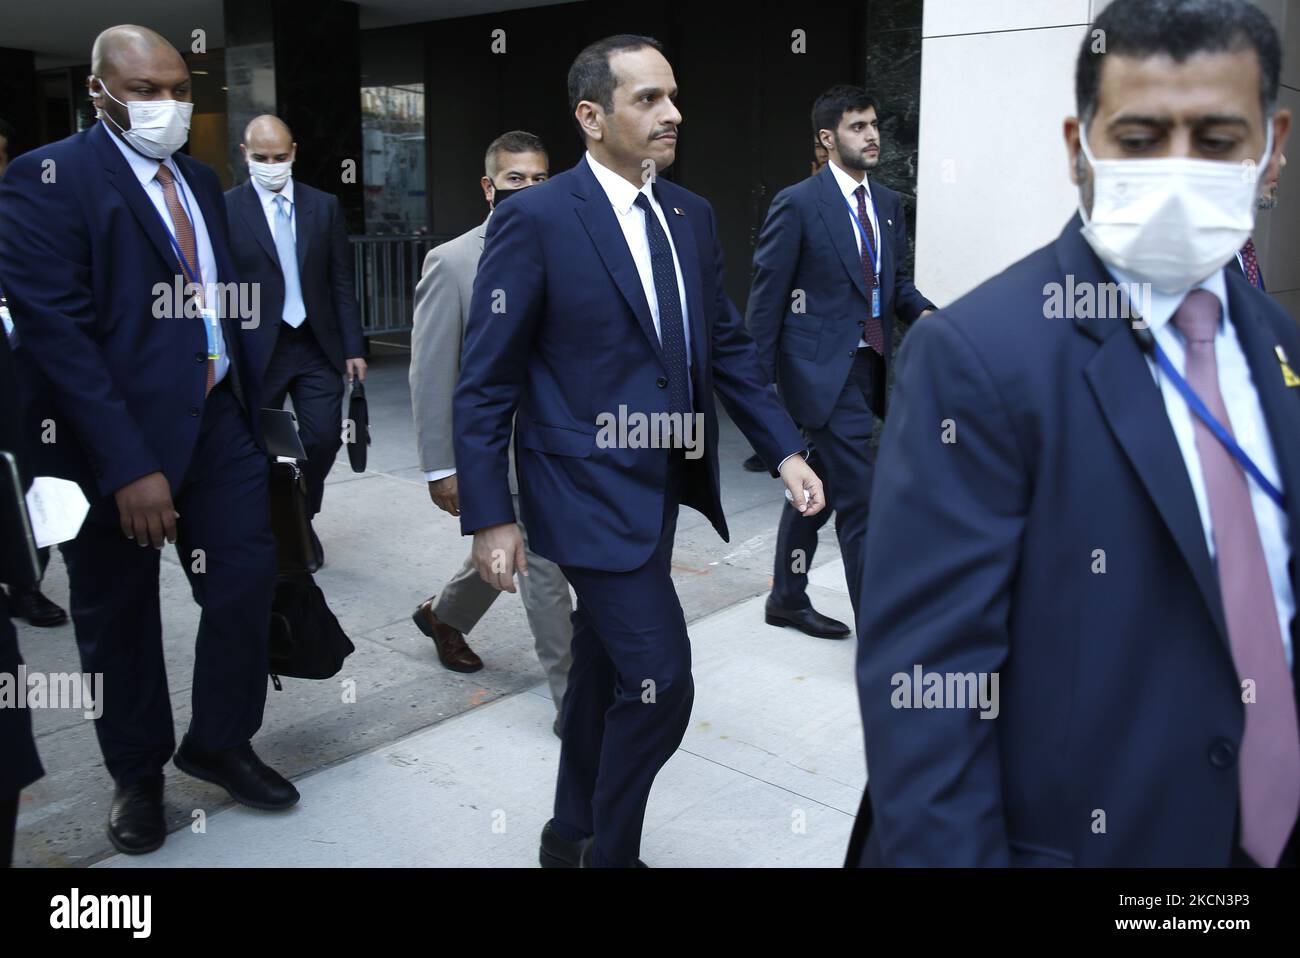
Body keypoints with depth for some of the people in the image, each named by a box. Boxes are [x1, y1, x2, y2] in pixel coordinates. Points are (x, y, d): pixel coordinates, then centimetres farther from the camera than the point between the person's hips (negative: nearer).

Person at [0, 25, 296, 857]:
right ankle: (138, 774, 31)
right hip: (121, 436, -5)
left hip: (220, 420, 6)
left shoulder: (201, 180, 12)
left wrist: (251, 407, 9)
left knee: (247, 584, 5)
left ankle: (220, 743, 28)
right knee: (119, 613, 11)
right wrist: (128, 466, -22)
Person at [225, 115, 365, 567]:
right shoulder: (225, 209, -2)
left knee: (323, 438, -3)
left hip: (317, 345, 2)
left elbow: (341, 281, 6)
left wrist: (353, 347, 2)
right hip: (257, 349, -2)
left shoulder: (323, 206, 6)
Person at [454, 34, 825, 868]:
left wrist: (785, 450, 1)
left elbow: (728, 346, 12)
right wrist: (490, 517, -13)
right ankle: (609, 852, 18)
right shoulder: (536, 219, -12)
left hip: (665, 485, 7)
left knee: (607, 666, 19)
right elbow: (485, 385, -11)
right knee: (660, 681, -8)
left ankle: (573, 835, 39)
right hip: (593, 490, -7)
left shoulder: (692, 216, 8)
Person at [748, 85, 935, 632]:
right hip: (823, 367, -7)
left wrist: (923, 312, -5)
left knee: (817, 485, 18)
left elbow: (897, 281, 18)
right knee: (860, 498, -8)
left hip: (869, 365, 8)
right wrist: (760, 382, -8)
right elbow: (767, 295, -8)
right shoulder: (798, 204, -9)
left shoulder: (888, 204, 12)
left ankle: (787, 599, 34)